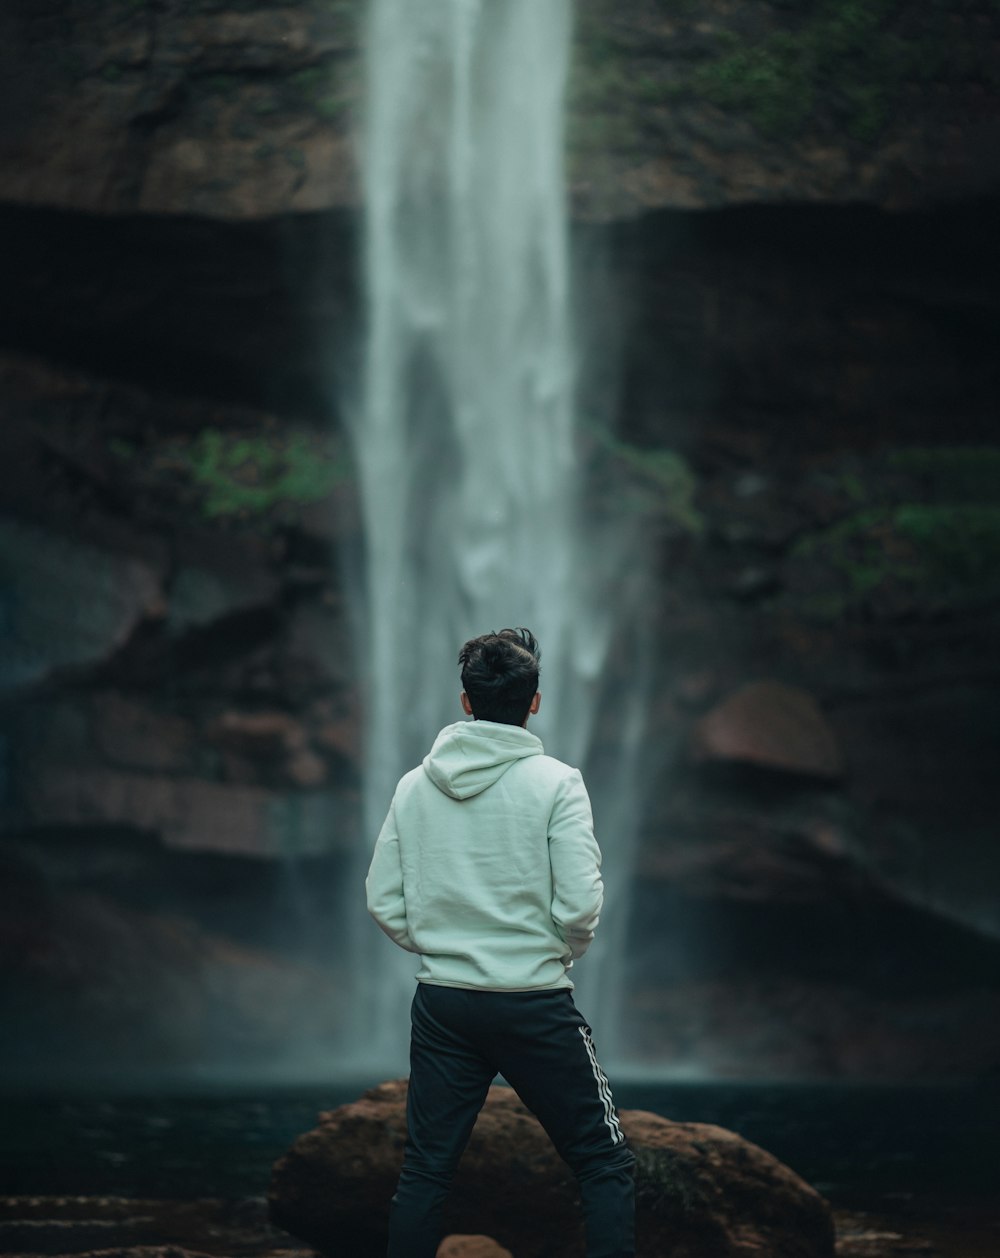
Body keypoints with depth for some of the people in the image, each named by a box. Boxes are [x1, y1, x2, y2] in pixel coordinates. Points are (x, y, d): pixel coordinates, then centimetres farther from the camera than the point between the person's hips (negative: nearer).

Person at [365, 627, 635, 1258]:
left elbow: (384, 903, 4)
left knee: (425, 1170, 12)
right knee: (605, 1164, 5)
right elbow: (580, 904, -14)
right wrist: (567, 952, 6)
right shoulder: (556, 782, -9)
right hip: (535, 1003, -4)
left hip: (442, 1004, 4)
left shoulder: (415, 785, 3)